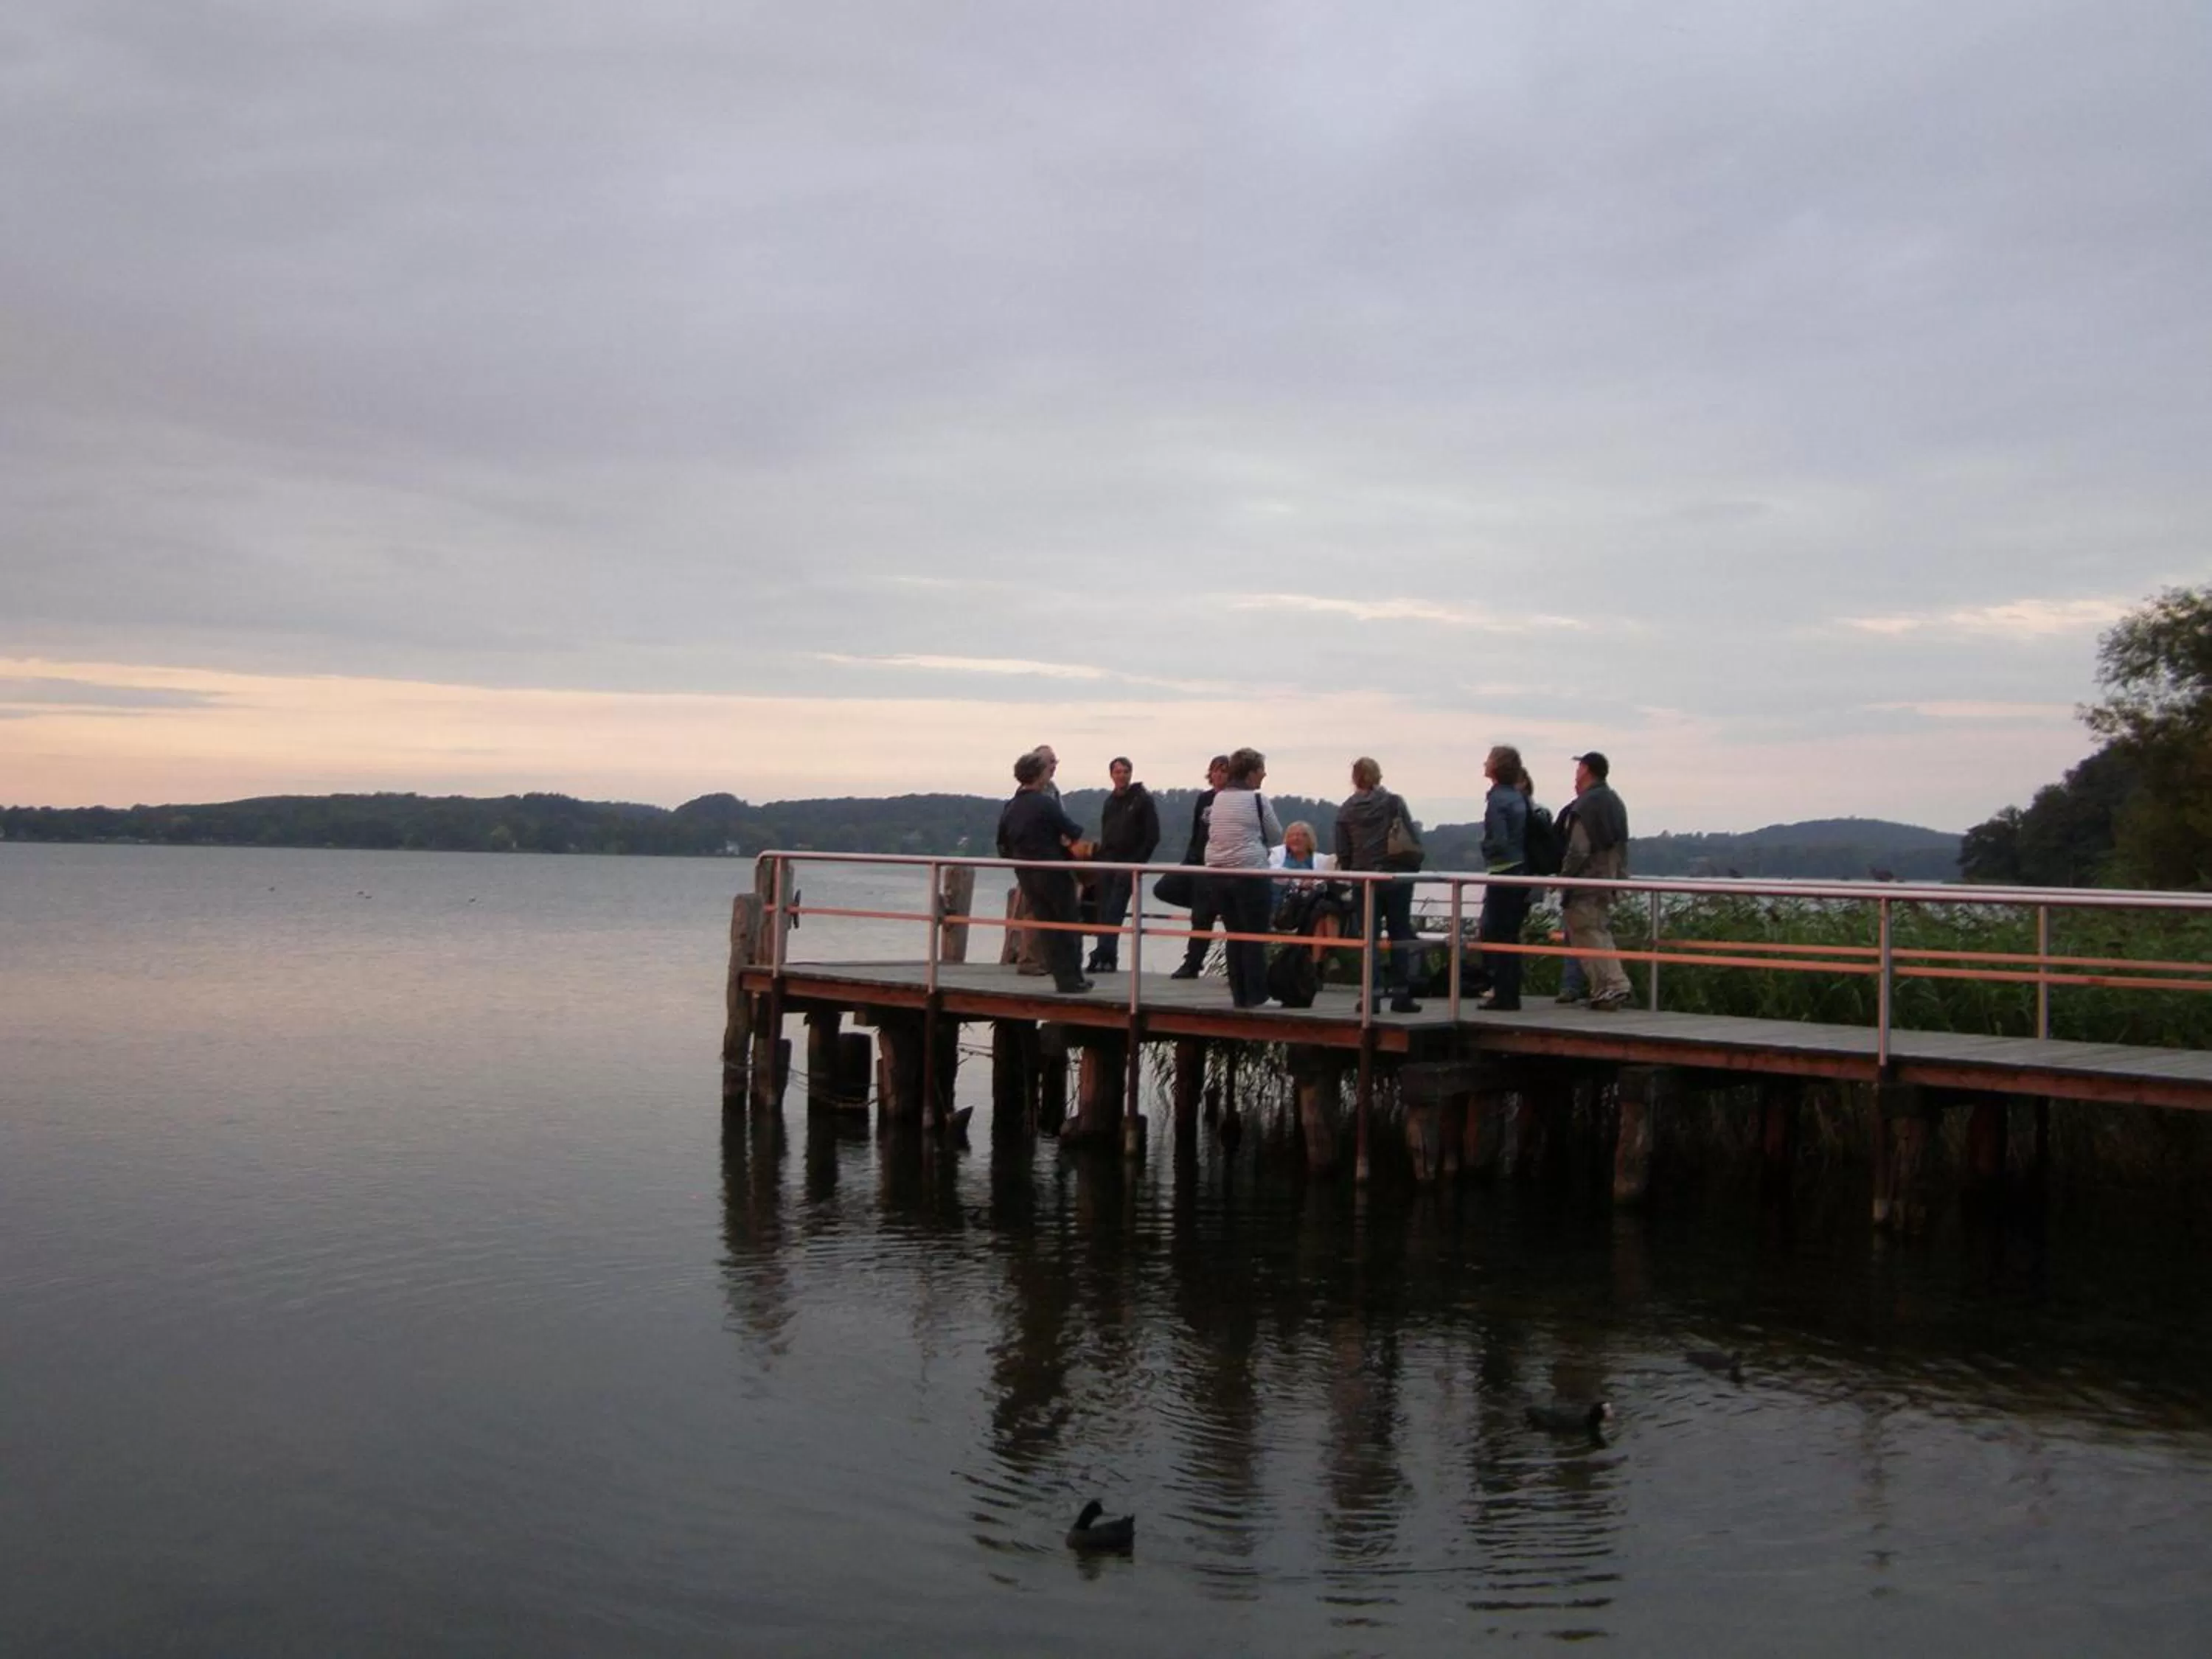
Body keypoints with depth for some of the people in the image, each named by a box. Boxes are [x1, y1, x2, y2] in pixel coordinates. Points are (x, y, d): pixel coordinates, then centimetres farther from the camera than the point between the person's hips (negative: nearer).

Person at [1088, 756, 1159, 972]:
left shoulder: (1143, 799, -1)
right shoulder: (1110, 801, 16)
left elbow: (1153, 837, -6)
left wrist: (1137, 863, -11)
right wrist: (1101, 855, 9)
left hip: (1129, 864, -6)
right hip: (1108, 862, 6)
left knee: (1114, 911, -13)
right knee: (1104, 912, 2)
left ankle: (1101, 956, -19)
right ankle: (1108, 959, 6)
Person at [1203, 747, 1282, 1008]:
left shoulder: (1219, 798, 10)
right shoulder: (1257, 799, -7)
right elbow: (1276, 836, 2)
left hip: (1217, 872, 6)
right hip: (1249, 872, -6)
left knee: (1234, 935, 12)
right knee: (1256, 937, 1)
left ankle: (1240, 996, 14)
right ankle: (1256, 997, 2)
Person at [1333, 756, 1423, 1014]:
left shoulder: (1345, 810, 0)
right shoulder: (1393, 802, -4)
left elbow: (1343, 853, 2)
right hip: (1396, 877, -1)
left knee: (1369, 937, 7)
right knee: (1400, 935, 6)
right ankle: (1401, 994, 4)